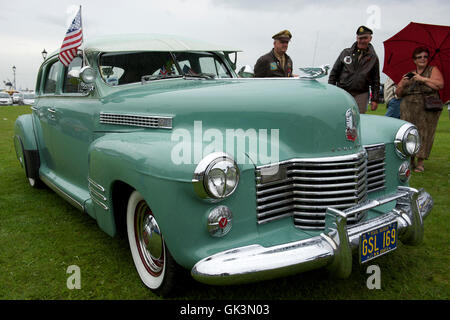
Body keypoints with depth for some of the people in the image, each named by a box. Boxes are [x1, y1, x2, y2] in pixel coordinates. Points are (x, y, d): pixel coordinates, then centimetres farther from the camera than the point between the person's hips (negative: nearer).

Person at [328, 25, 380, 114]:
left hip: (361, 96, 0)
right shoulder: (346, 52, 9)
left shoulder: (373, 58, 10)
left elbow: (376, 80, 10)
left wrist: (375, 99, 3)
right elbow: (334, 72, 11)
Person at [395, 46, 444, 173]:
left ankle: (420, 162, -3)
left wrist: (423, 79, -12)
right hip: (408, 110, 3)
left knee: (423, 134, -7)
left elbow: (440, 85, -7)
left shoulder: (433, 70, 10)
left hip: (427, 110, -3)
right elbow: (398, 93, 14)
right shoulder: (409, 75, 18)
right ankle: (410, 160, 6)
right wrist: (402, 84, -6)